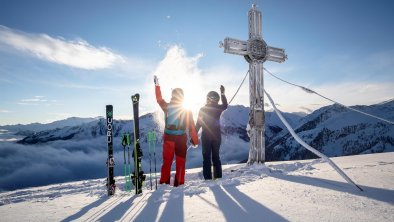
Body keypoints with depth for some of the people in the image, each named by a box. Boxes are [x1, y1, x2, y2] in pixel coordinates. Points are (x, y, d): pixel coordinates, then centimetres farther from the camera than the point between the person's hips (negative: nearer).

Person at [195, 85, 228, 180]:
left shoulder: (203, 109, -7)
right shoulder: (218, 108, -2)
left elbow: (198, 123, -7)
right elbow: (225, 105, 22)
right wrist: (222, 93, 27)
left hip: (206, 136, -3)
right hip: (216, 135, 3)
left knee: (206, 157, 2)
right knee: (216, 156, 14)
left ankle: (208, 178, 1)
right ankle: (218, 176, 17)